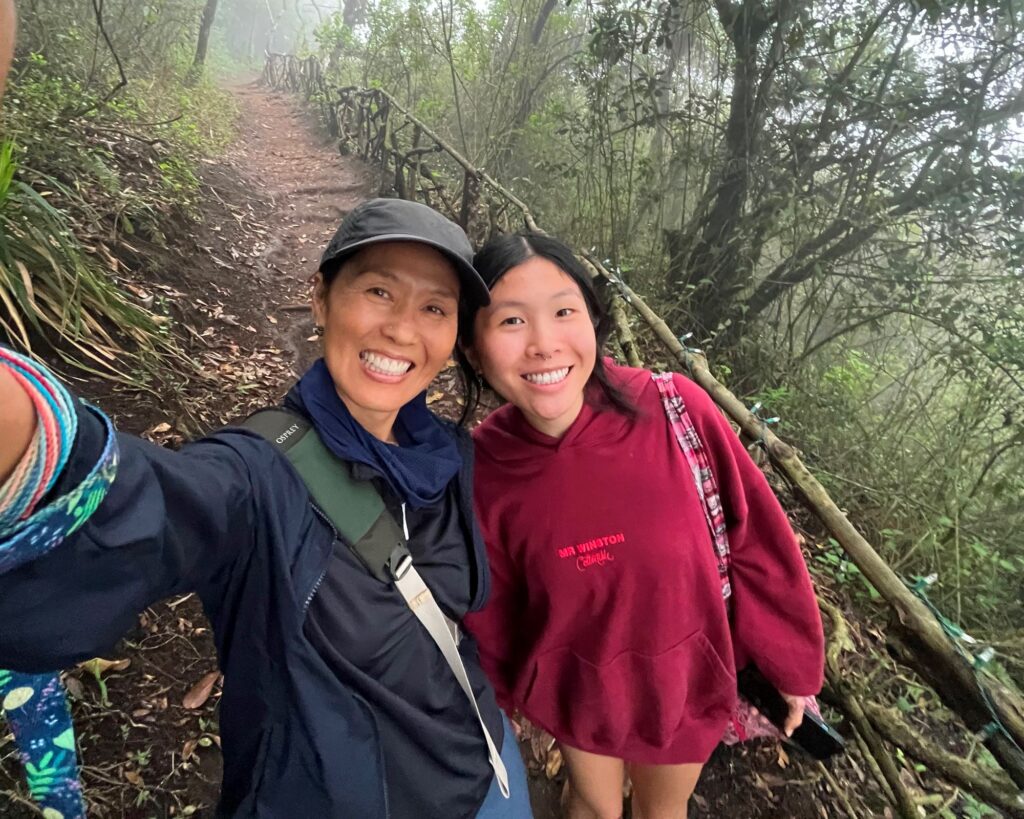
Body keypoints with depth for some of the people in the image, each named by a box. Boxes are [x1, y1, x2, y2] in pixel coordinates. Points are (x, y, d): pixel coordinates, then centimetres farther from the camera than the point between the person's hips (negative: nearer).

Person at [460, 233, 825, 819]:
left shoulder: (676, 411, -27)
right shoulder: (483, 471, -22)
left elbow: (758, 541, -13)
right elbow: (490, 617, -6)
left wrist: (793, 663, -1)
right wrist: (490, 714, 8)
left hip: (686, 680, 0)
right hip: (578, 690, 0)